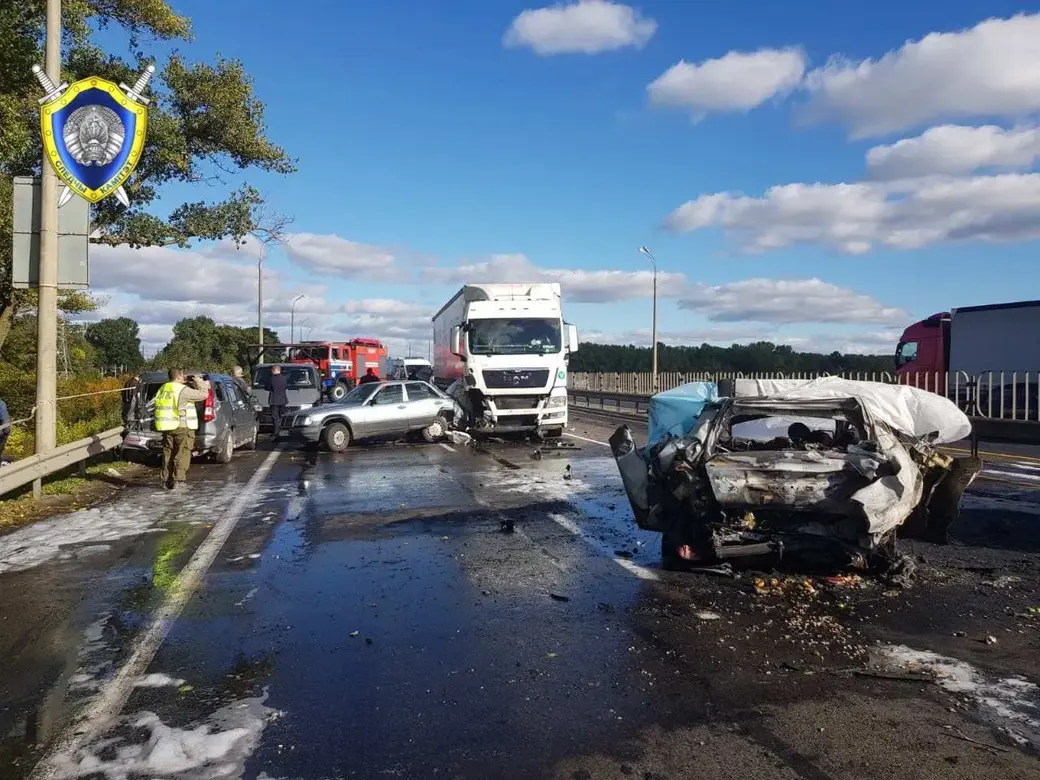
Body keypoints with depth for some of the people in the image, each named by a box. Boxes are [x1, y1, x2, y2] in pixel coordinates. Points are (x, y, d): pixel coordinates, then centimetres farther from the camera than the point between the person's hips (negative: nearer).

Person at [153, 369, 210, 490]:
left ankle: (166, 480, 17)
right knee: (182, 455, -1)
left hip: (167, 428, 7)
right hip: (183, 427, -7)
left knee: (168, 453, 14)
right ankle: (178, 480, -4)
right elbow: (204, 395, -15)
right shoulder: (183, 390, -14)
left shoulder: (162, 389, 9)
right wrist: (199, 382, 4)